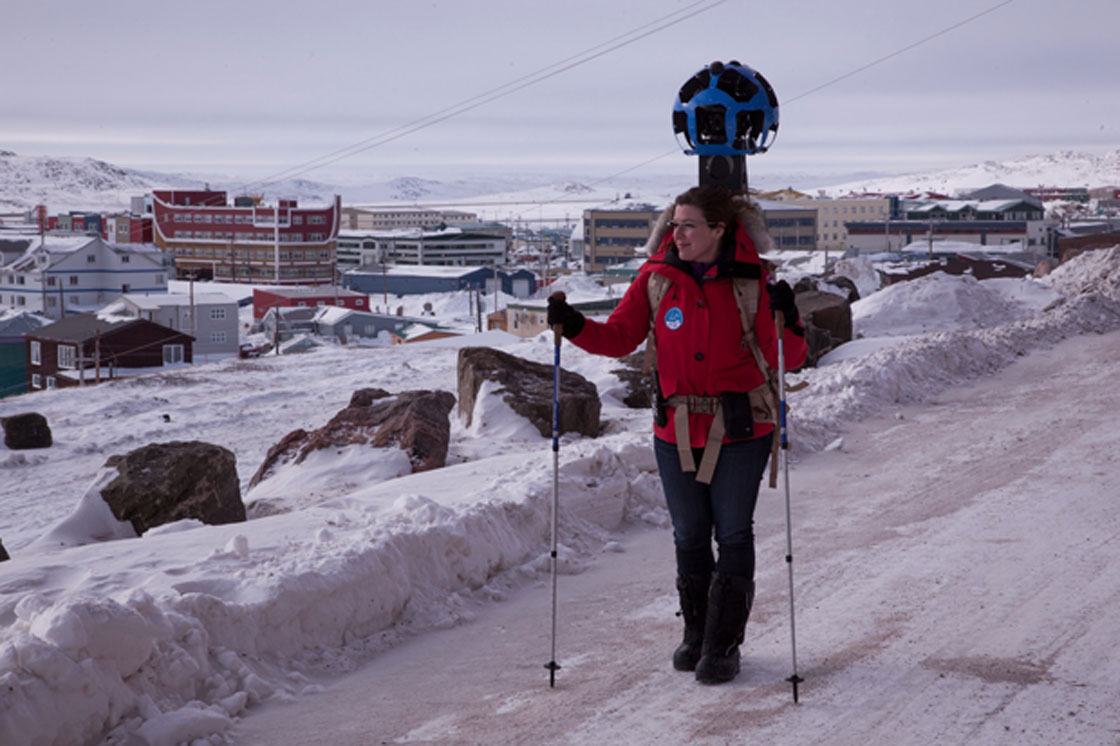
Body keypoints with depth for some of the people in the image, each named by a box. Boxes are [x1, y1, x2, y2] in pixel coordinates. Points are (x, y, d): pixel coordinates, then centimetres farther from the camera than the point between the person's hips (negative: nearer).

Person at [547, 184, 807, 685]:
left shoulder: (752, 281, -7)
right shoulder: (657, 277, -1)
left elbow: (784, 360, -6)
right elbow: (621, 338, 2)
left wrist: (786, 324, -26)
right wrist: (576, 328, -14)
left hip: (740, 430, -3)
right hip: (677, 431, 3)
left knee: (732, 534, 1)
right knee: (689, 535, 11)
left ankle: (723, 644, 10)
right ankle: (696, 634, 27)